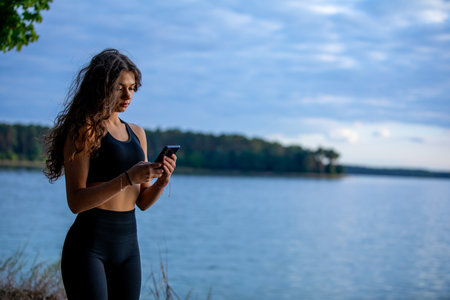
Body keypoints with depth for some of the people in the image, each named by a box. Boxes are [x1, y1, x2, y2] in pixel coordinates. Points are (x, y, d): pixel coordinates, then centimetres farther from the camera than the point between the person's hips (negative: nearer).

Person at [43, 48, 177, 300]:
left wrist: (161, 181, -6)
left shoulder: (137, 134, 13)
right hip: (89, 244, -7)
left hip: (128, 244, 7)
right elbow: (76, 201, -15)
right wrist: (127, 179, -24)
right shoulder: (84, 131, -7)